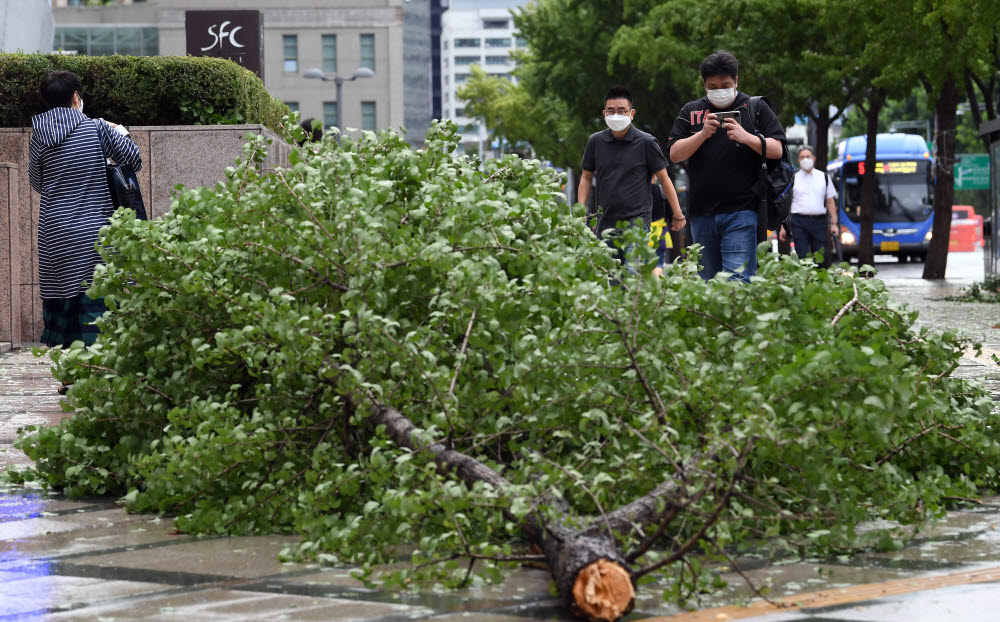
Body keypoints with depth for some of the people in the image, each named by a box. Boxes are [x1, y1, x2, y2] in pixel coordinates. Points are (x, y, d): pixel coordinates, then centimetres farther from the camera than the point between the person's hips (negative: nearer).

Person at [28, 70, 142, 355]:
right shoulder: (97, 128, -6)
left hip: (55, 232, 3)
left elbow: (37, 182, 13)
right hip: (94, 232, -3)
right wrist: (119, 133, 22)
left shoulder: (39, 136, 2)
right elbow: (134, 160, 2)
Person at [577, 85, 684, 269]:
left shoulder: (646, 143, -3)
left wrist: (678, 215, 5)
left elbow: (663, 179, 4)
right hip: (605, 225, 4)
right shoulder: (596, 142, 6)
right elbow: (586, 178, 16)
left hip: (637, 222, -4)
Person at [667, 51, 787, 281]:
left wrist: (746, 138, -16)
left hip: (741, 212, -3)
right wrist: (703, 134, -11)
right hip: (702, 212, 3)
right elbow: (675, 154, 5)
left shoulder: (755, 108, 7)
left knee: (738, 278, -13)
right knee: (706, 278, 8)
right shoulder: (691, 111, 13)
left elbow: (776, 150, 1)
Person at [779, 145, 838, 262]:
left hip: (819, 222, 1)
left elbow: (830, 202, 14)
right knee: (802, 259, -7)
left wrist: (834, 223, 6)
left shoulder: (824, 177, 13)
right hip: (799, 222, -1)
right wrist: (783, 227, 2)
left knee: (821, 259, -4)